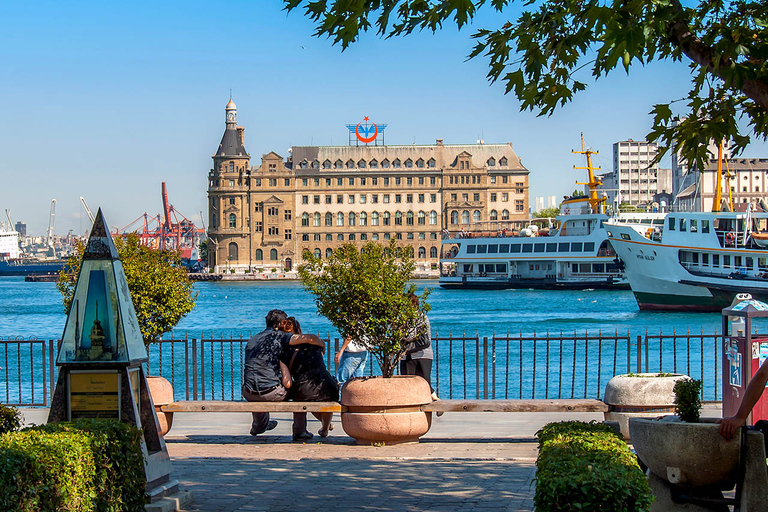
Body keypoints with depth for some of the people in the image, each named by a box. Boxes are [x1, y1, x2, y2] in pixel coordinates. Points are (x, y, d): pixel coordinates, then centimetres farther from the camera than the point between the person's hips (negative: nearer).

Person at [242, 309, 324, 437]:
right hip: (272, 393, -5)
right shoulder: (279, 336, -2)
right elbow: (309, 338, -12)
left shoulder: (252, 340, 16)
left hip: (248, 394, 5)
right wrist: (322, 345, 10)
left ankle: (259, 426, 57)